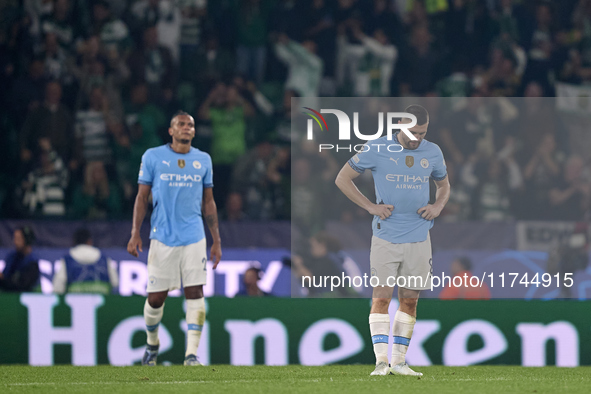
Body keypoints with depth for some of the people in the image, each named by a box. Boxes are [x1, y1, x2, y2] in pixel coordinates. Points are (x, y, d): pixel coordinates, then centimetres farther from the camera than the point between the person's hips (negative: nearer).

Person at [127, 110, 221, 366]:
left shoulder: (203, 160, 10)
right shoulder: (153, 157, 3)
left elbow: (208, 202, 15)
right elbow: (142, 197, 5)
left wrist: (216, 241, 12)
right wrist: (135, 234, -3)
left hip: (194, 237, 2)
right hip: (162, 237, -2)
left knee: (195, 293, -9)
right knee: (156, 298, 0)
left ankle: (191, 353, -9)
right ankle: (152, 343, 26)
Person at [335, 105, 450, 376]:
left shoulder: (432, 153, 6)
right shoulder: (377, 149, -5)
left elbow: (444, 185, 24)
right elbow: (342, 179, 2)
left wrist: (438, 206, 2)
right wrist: (371, 206, -8)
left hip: (418, 239, 3)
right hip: (385, 238, -3)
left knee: (409, 300, 5)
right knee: (382, 296, -10)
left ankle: (399, 361, 13)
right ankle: (381, 361, -11)